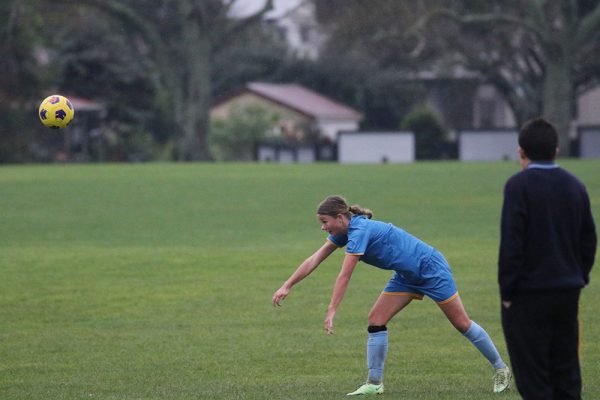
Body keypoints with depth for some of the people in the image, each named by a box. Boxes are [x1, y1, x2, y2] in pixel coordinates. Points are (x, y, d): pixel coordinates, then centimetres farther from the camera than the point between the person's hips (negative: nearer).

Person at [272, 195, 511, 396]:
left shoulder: (359, 231, -29)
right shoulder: (345, 231, -2)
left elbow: (344, 276, -31)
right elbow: (315, 260, 1)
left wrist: (331, 313, -32)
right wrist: (287, 286, -3)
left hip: (430, 267, -9)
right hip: (408, 276, 9)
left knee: (461, 323, 0)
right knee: (376, 320, -2)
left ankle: (501, 369, 14)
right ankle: (375, 383, 2)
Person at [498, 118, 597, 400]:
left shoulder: (519, 186, -12)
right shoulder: (575, 186, 7)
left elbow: (511, 243, -15)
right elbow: (588, 240, 12)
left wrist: (507, 292, -9)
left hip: (529, 292, -6)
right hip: (568, 291, 6)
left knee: (532, 377, -2)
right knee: (566, 370, 12)